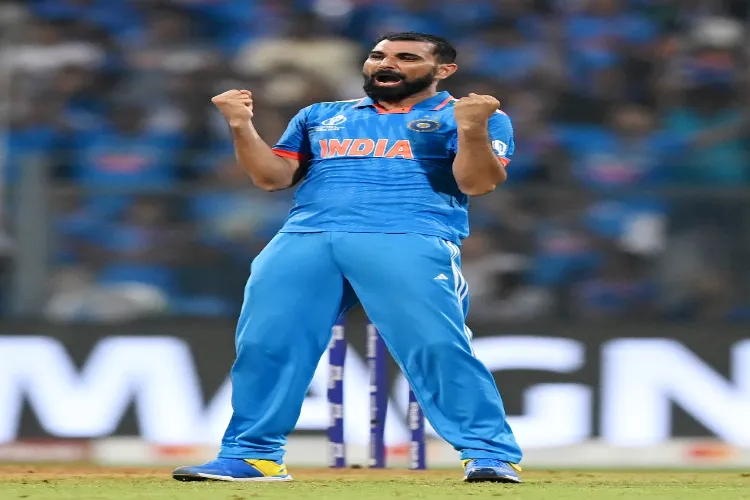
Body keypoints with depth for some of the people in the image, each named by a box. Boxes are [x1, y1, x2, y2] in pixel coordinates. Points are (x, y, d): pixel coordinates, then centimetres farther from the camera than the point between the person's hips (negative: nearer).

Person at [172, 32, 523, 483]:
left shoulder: (469, 115, 11)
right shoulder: (320, 117, 24)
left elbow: (478, 184, -3)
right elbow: (273, 177, 19)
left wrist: (472, 130, -19)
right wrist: (242, 127, 6)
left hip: (411, 242, -5)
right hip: (303, 241, 5)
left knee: (436, 344, -20)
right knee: (264, 344, -4)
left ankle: (491, 454, -18)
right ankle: (253, 455, 3)